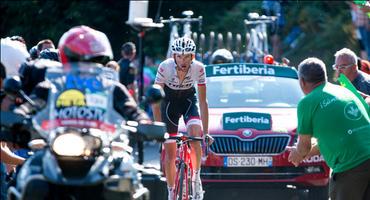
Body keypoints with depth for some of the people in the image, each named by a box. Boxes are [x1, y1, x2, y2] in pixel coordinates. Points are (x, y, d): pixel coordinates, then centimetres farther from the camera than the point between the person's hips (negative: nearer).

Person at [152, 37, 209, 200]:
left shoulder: (198, 68, -26)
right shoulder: (165, 67, -28)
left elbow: (203, 101, -20)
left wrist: (206, 131, -22)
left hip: (189, 101, 0)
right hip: (169, 102, 0)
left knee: (195, 133, -29)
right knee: (170, 153, -3)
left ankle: (196, 178, -12)